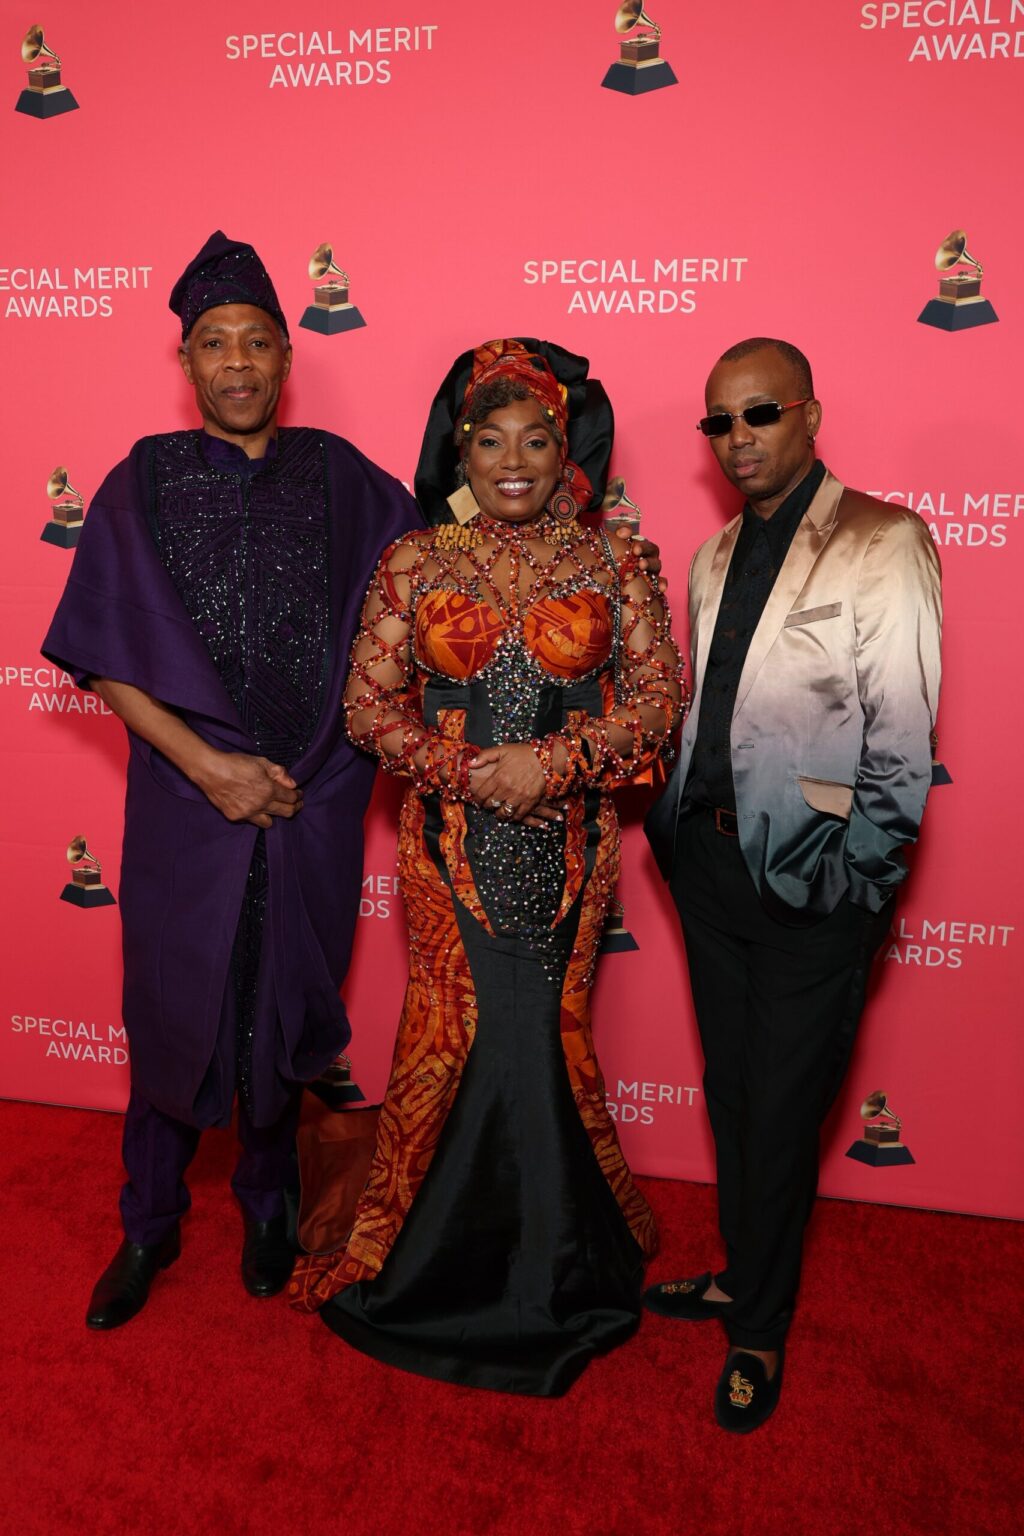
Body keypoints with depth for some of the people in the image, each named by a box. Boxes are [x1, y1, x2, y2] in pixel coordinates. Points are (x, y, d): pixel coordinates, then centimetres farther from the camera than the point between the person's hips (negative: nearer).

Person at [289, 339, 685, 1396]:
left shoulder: (611, 569, 1)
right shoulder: (414, 565, 1)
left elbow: (658, 699, 0)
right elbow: (369, 705, 0)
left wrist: (555, 760, -14)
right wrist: (464, 770, -13)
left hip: (568, 835, 0)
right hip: (451, 834, 0)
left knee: (547, 1029, 7)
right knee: (452, 1029, 4)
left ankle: (557, 1258, 32)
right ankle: (413, 1246, 29)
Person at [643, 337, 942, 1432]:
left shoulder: (882, 544, -9)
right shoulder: (714, 557, 12)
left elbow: (901, 736, -12)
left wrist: (856, 879, -12)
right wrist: (681, 824, 9)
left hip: (808, 876, -6)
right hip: (712, 860, 6)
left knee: (781, 1108, 7)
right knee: (729, 1091, 19)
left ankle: (760, 1332, 29)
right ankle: (740, 1274, 41)